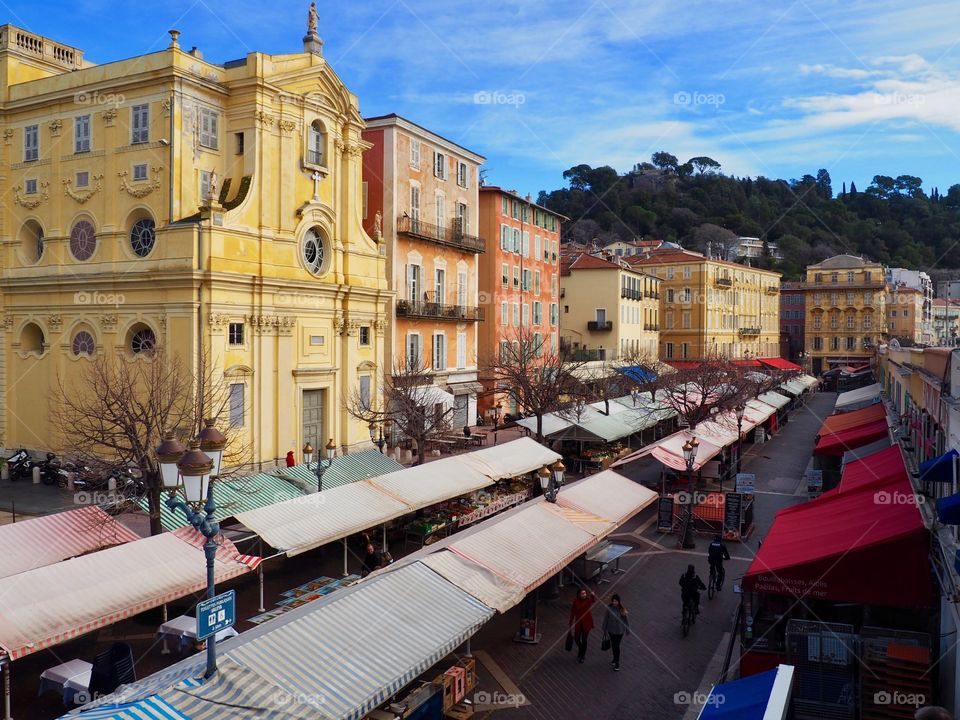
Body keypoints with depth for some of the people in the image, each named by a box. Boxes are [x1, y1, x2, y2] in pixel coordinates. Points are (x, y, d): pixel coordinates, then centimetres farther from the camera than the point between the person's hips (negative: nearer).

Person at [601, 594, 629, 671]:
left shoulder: (622, 609, -18)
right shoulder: (609, 608, -14)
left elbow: (626, 619, -6)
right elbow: (606, 618, -2)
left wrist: (627, 629, 2)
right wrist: (605, 629, 6)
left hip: (619, 630, -3)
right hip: (611, 630, 3)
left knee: (617, 646, 0)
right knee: (613, 645, 18)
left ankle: (617, 663, 15)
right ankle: (615, 659, 40)